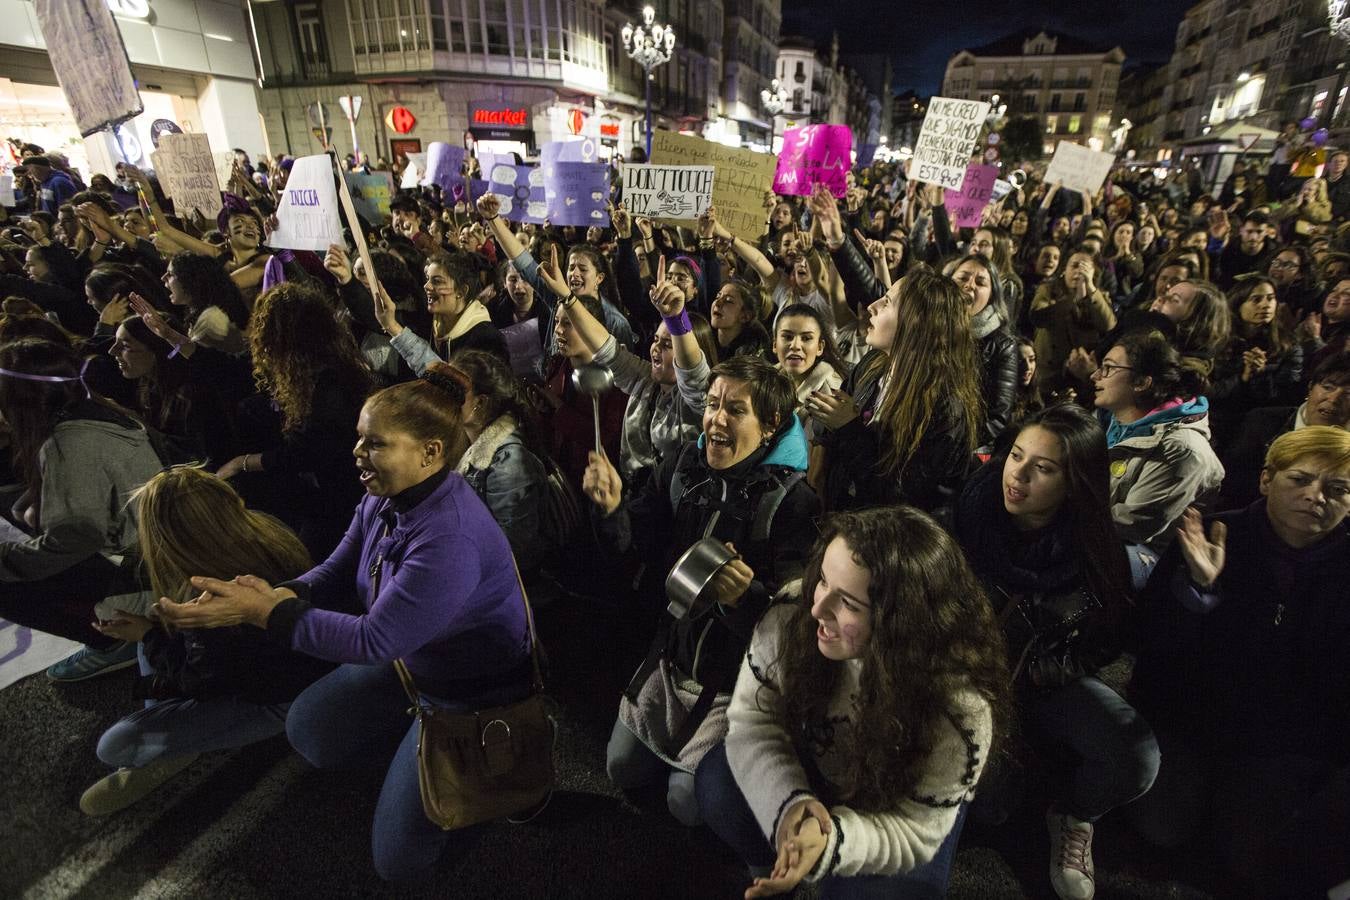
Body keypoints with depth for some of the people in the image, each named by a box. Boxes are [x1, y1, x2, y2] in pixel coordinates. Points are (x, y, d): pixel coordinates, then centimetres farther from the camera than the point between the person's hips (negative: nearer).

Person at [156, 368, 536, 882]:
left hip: (473, 696, -8)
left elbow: (374, 639, -33)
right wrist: (280, 593, -20)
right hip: (408, 661, 8)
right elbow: (336, 573, 1)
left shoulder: (450, 539, -38)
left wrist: (261, 612, -31)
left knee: (399, 859, 3)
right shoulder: (383, 498, -9)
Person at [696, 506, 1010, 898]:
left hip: (888, 806, -1)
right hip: (809, 766, 2)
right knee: (719, 787, -23)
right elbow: (753, 721, -20)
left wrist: (830, 842, -46)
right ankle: (773, 867, 10)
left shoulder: (960, 707, -35)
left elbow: (913, 832, -26)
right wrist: (789, 802, -38)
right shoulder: (791, 616, -30)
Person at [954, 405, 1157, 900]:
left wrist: (1030, 672, -11)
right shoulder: (969, 512, -17)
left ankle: (1072, 814, 13)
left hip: (1047, 680, 2)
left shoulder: (1096, 555, -14)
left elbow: (1102, 643, 1)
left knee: (1136, 760, -21)